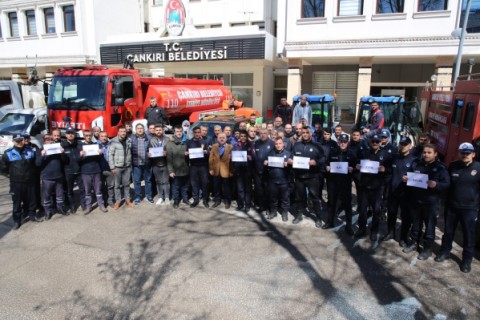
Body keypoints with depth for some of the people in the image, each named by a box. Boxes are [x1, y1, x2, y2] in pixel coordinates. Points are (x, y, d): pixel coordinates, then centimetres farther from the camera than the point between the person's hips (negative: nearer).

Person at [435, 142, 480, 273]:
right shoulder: (453, 166, 1)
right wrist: (445, 200, 5)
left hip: (469, 208, -2)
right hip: (451, 206, 3)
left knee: (468, 235, 9)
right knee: (448, 231, 16)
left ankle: (467, 259, 25)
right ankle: (444, 252, 33)